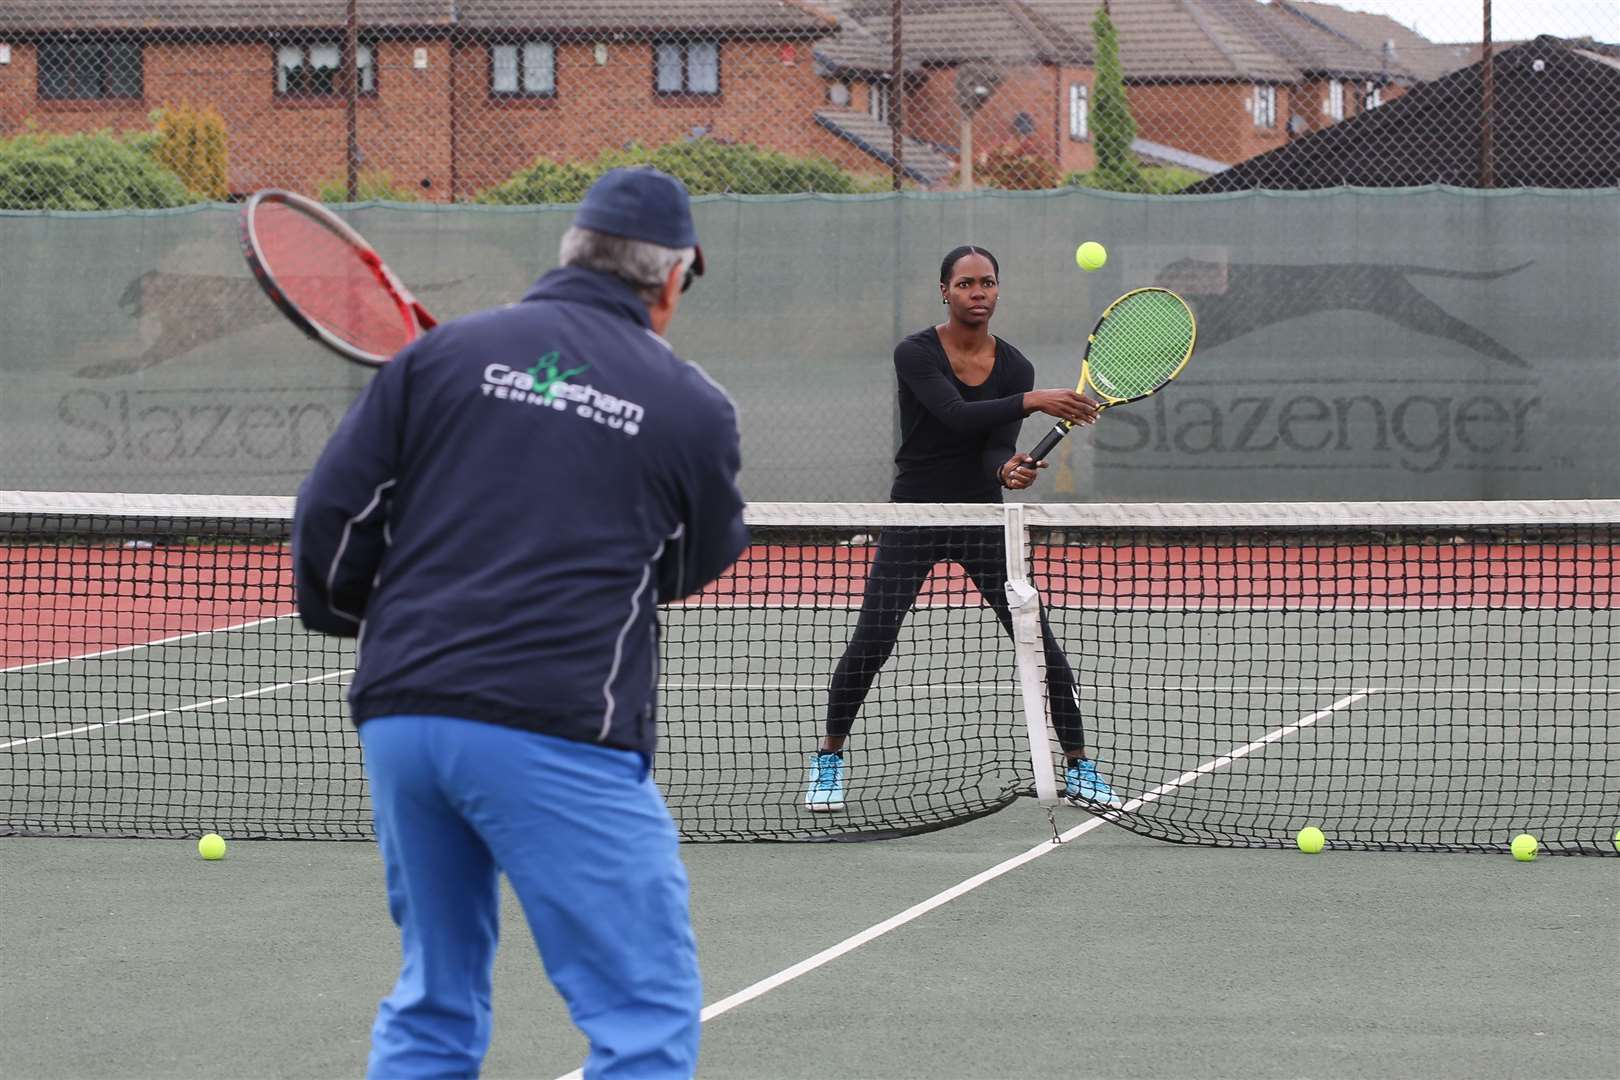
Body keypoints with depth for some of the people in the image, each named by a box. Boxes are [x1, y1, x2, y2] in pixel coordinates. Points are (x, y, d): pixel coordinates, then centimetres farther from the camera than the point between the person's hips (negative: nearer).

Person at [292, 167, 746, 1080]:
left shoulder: (446, 352, 7)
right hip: (557, 732, -5)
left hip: (402, 717, 5)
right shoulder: (692, 408, 2)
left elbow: (331, 515, 6)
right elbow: (696, 565, 17)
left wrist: (359, 614, 25)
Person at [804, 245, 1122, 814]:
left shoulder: (1014, 367, -2)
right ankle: (830, 758, 14)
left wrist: (1009, 470, -36)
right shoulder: (915, 354, -12)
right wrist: (1034, 401, -39)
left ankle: (1078, 768, 8)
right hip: (913, 520, -2)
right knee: (870, 643, -8)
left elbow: (997, 448, -12)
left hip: (983, 521, 3)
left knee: (1041, 642, -5)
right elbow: (956, 416, -28)